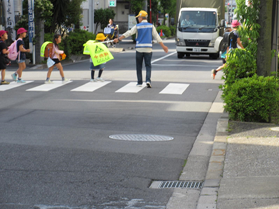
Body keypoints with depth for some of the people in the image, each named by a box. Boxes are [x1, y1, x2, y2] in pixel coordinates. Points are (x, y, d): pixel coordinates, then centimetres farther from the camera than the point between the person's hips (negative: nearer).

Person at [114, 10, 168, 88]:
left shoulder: (137, 26, -1)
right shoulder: (151, 26, 4)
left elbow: (128, 33, -5)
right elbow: (157, 36, 2)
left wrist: (118, 39, 0)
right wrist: (163, 46, 5)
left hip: (139, 49, -1)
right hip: (148, 49, 1)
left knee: (139, 66, 11)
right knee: (148, 66, 5)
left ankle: (140, 82, 11)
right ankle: (148, 80, -16)